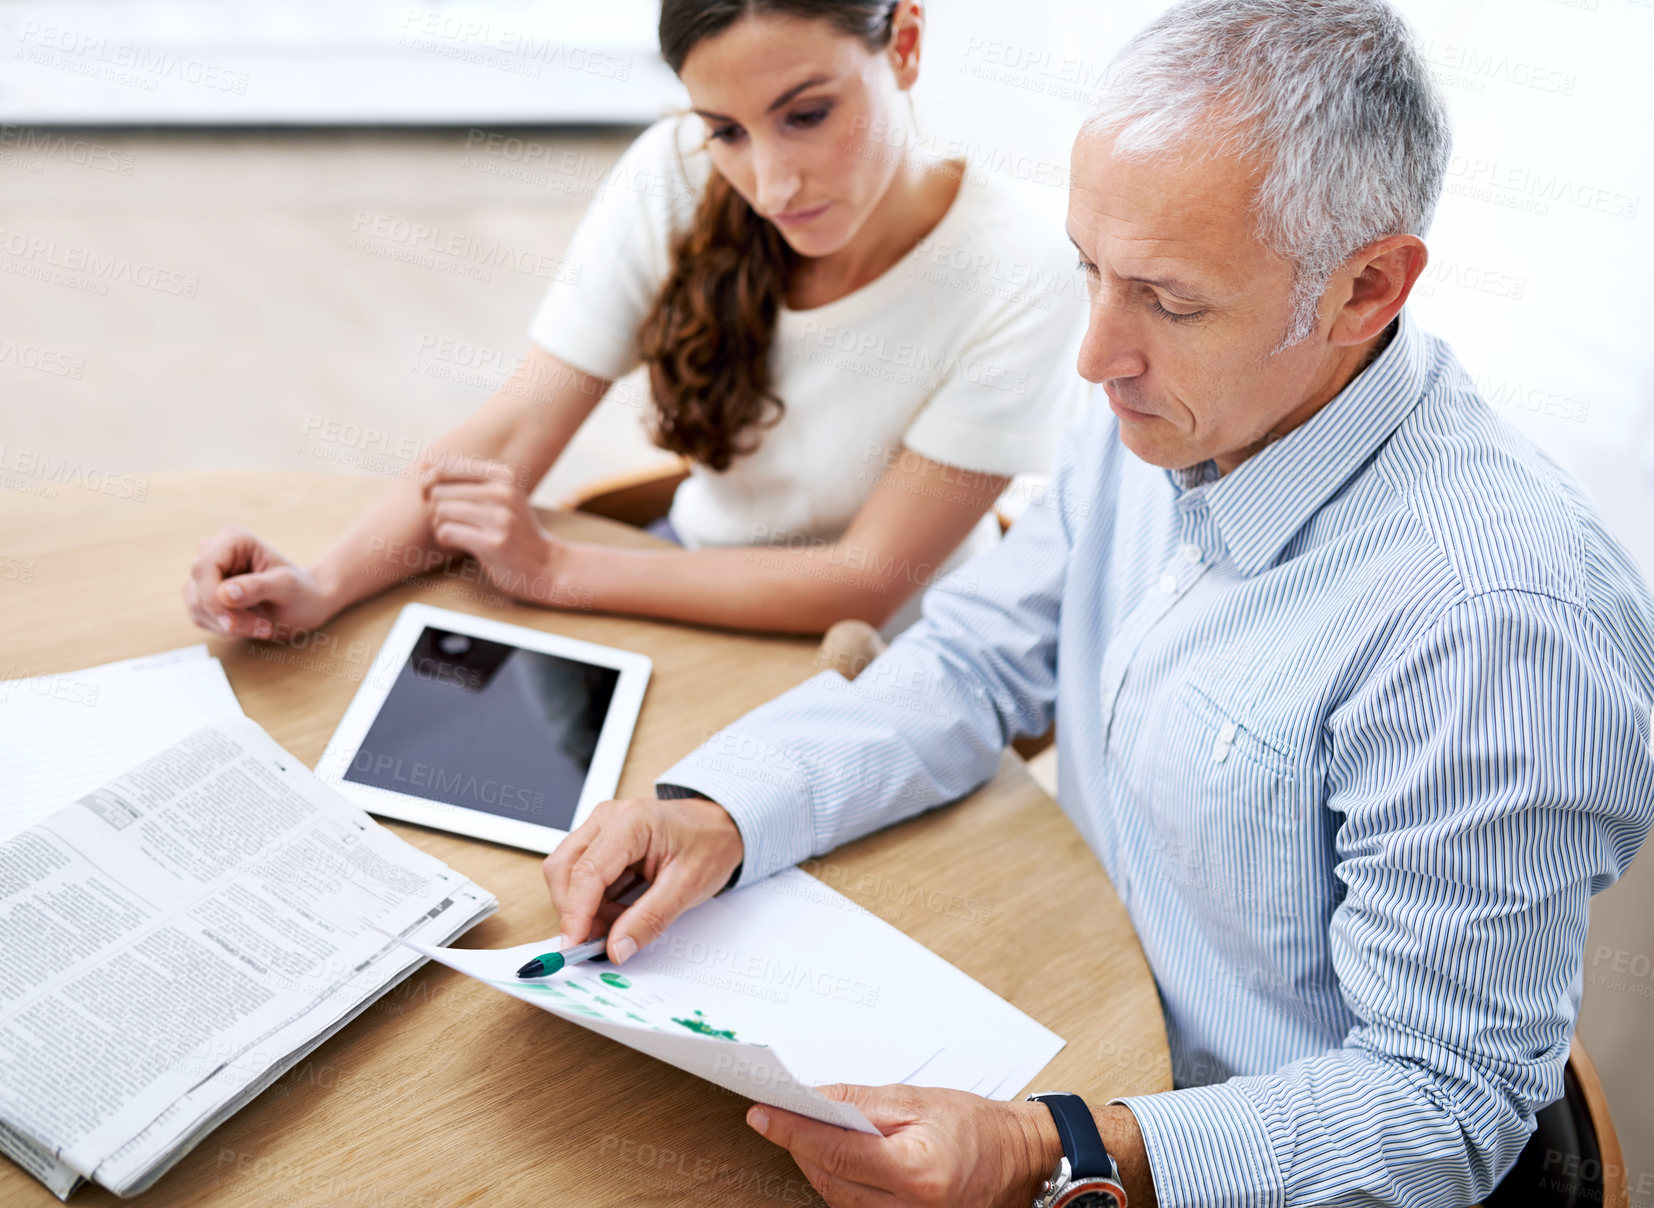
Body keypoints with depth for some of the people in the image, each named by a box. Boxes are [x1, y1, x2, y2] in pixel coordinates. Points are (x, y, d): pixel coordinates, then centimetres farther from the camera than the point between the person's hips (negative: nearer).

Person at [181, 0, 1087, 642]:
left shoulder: (1016, 283, -25)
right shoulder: (674, 178, -14)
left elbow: (866, 586, -23)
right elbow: (510, 434, -13)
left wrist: (552, 570, -24)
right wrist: (322, 587, -29)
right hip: (701, 579, 4)